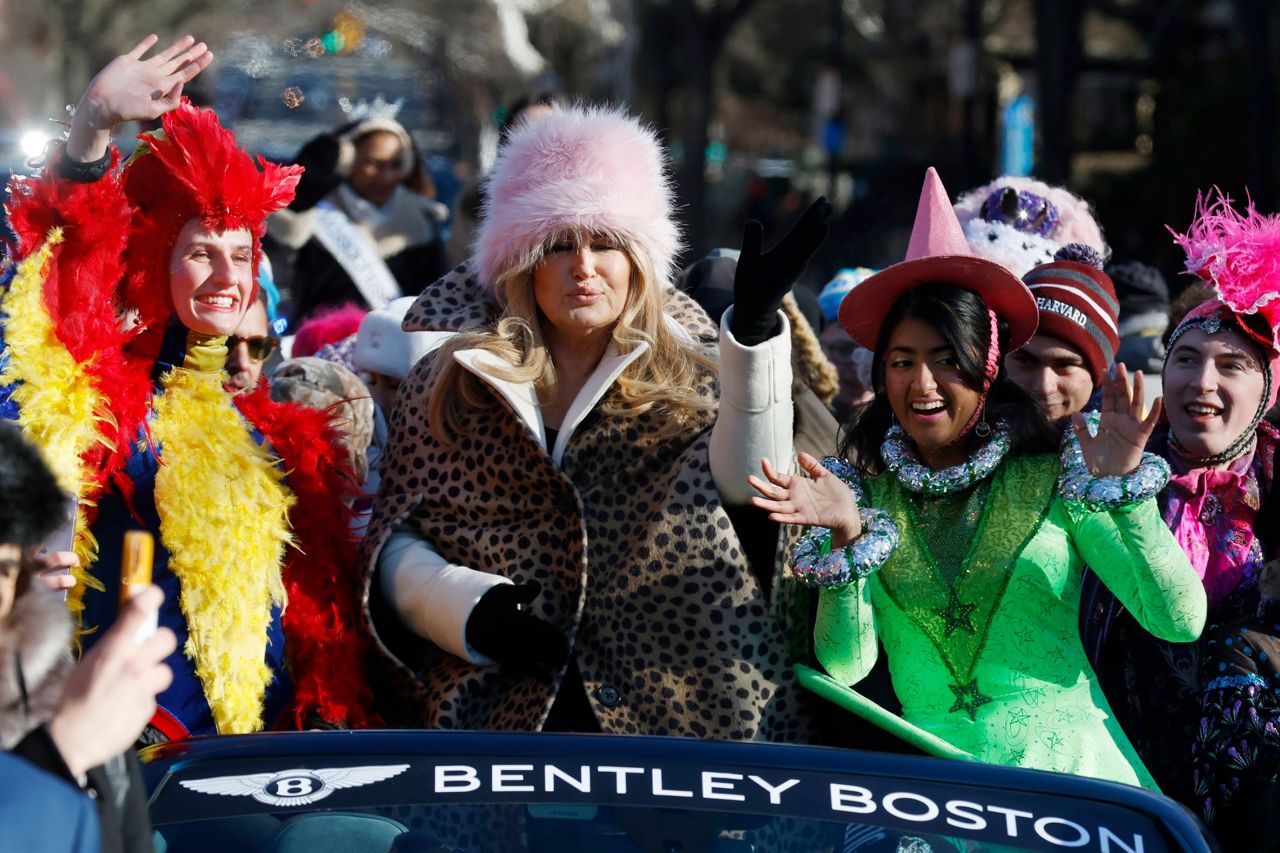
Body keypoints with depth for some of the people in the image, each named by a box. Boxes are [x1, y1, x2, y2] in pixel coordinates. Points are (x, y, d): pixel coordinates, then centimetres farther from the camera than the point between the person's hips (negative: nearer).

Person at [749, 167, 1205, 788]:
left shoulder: (1054, 478, 2)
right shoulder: (865, 493, 8)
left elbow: (1181, 622, -4)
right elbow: (843, 665, 0)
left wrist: (1125, 489, -14)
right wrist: (847, 538, -12)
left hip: (1065, 761, -2)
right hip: (929, 771, 2)